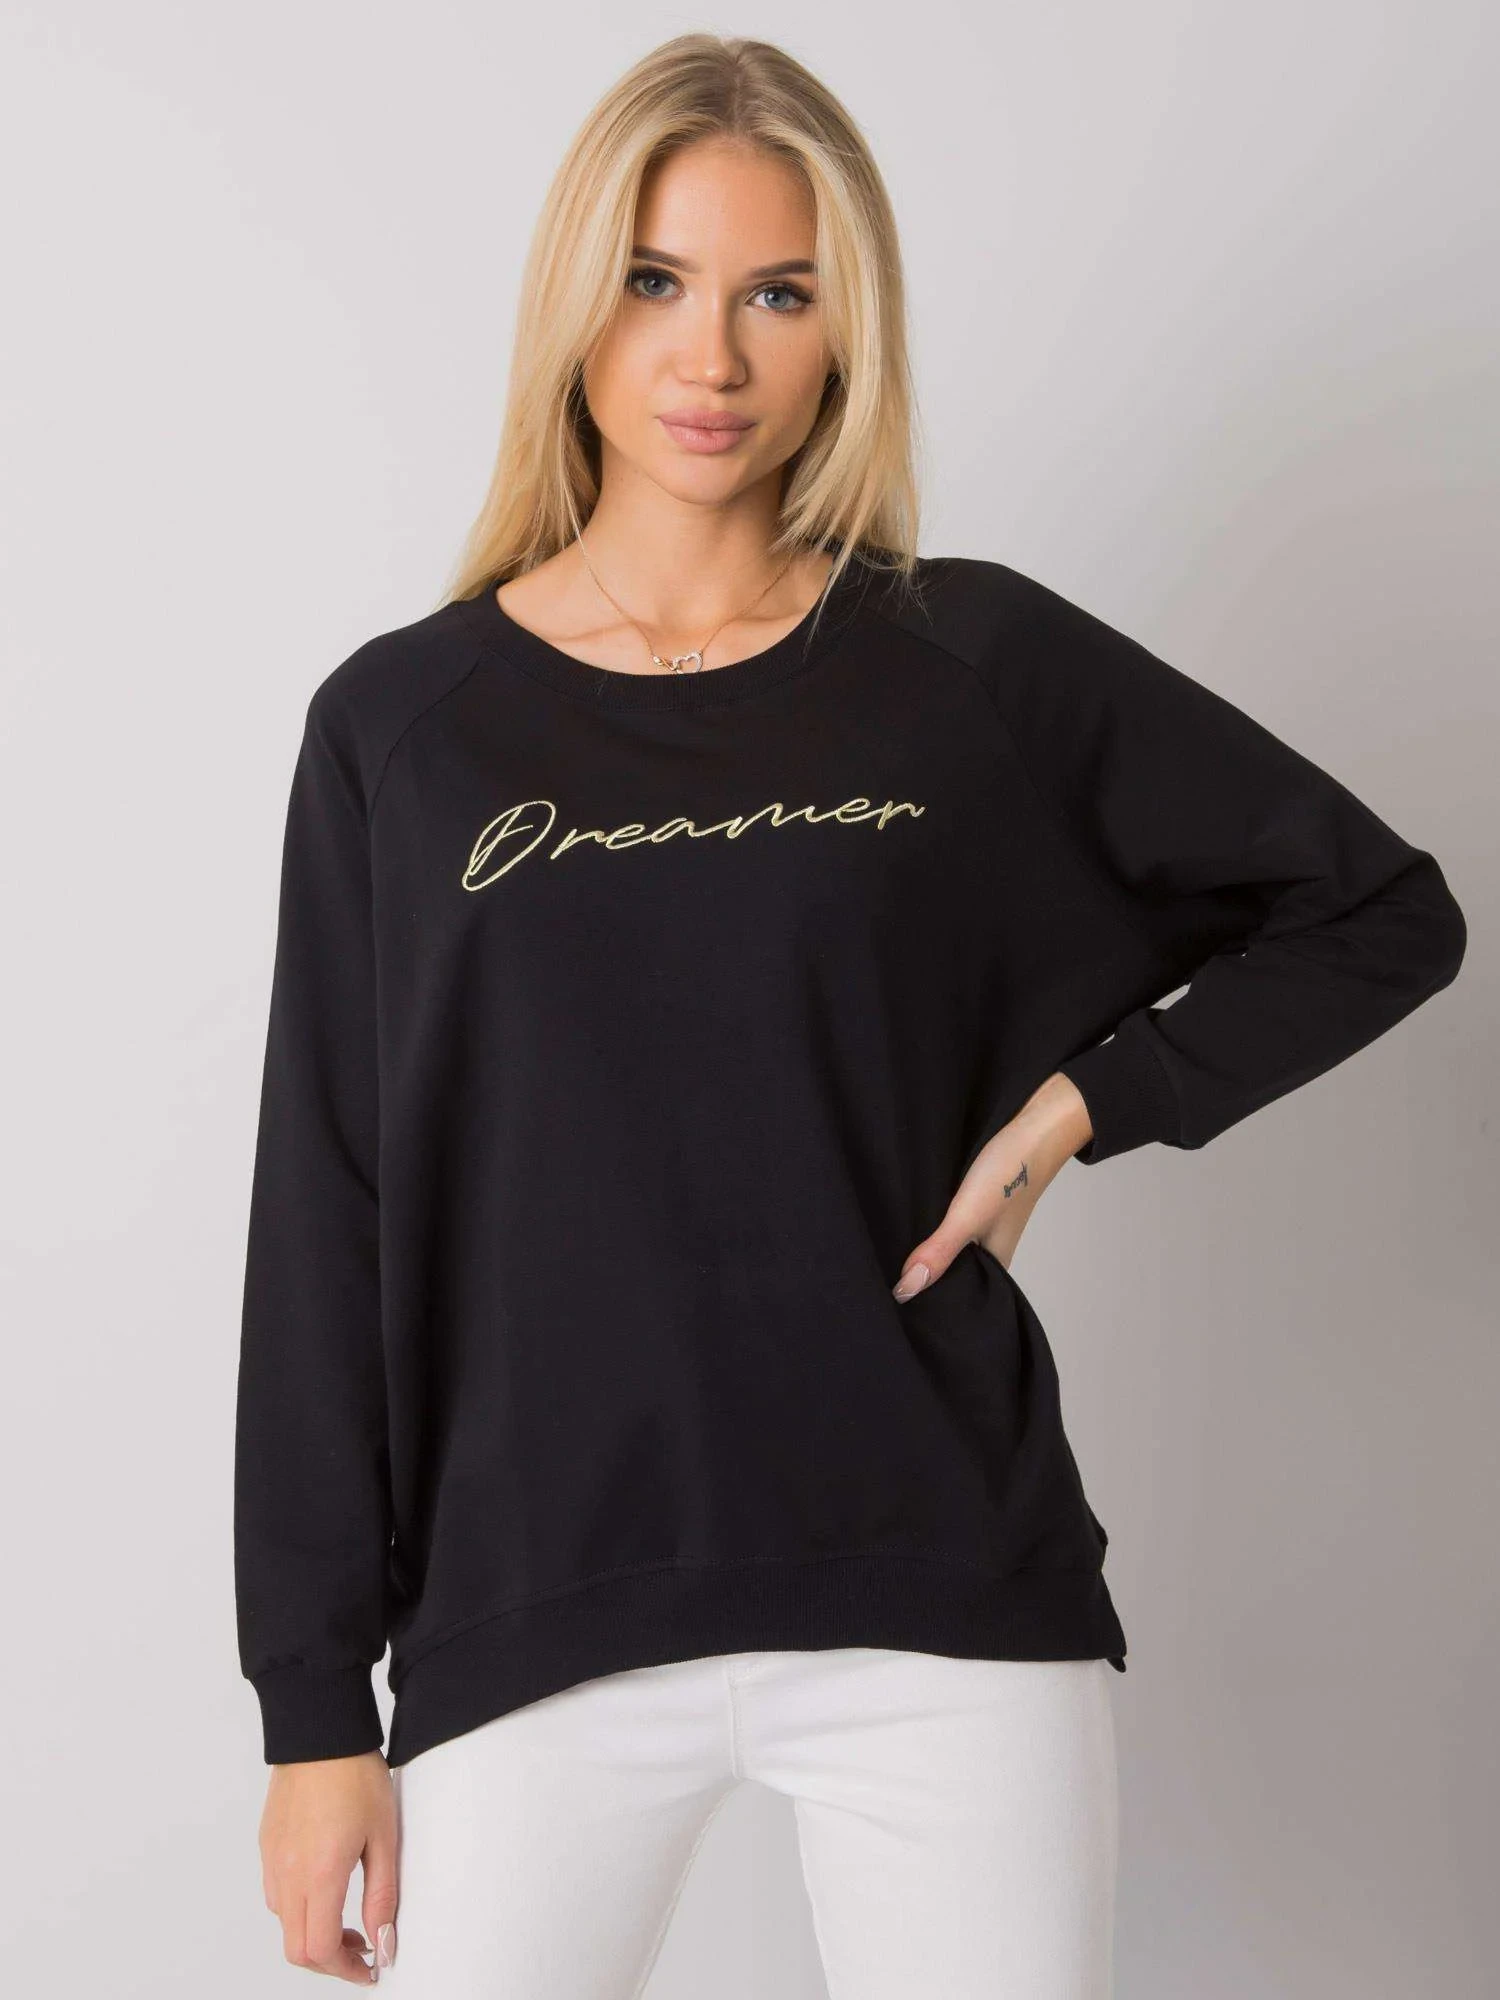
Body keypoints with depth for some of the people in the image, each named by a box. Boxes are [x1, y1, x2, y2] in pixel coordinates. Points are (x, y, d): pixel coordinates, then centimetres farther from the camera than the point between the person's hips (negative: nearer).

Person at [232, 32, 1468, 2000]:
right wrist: (315, 1703, 1)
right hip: (532, 1618, 1)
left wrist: (1087, 1098, -4)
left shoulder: (975, 661, 1)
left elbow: (1385, 911, 10)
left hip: (943, 1603, 0)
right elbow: (329, 1229, 2)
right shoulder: (403, 724, 2)